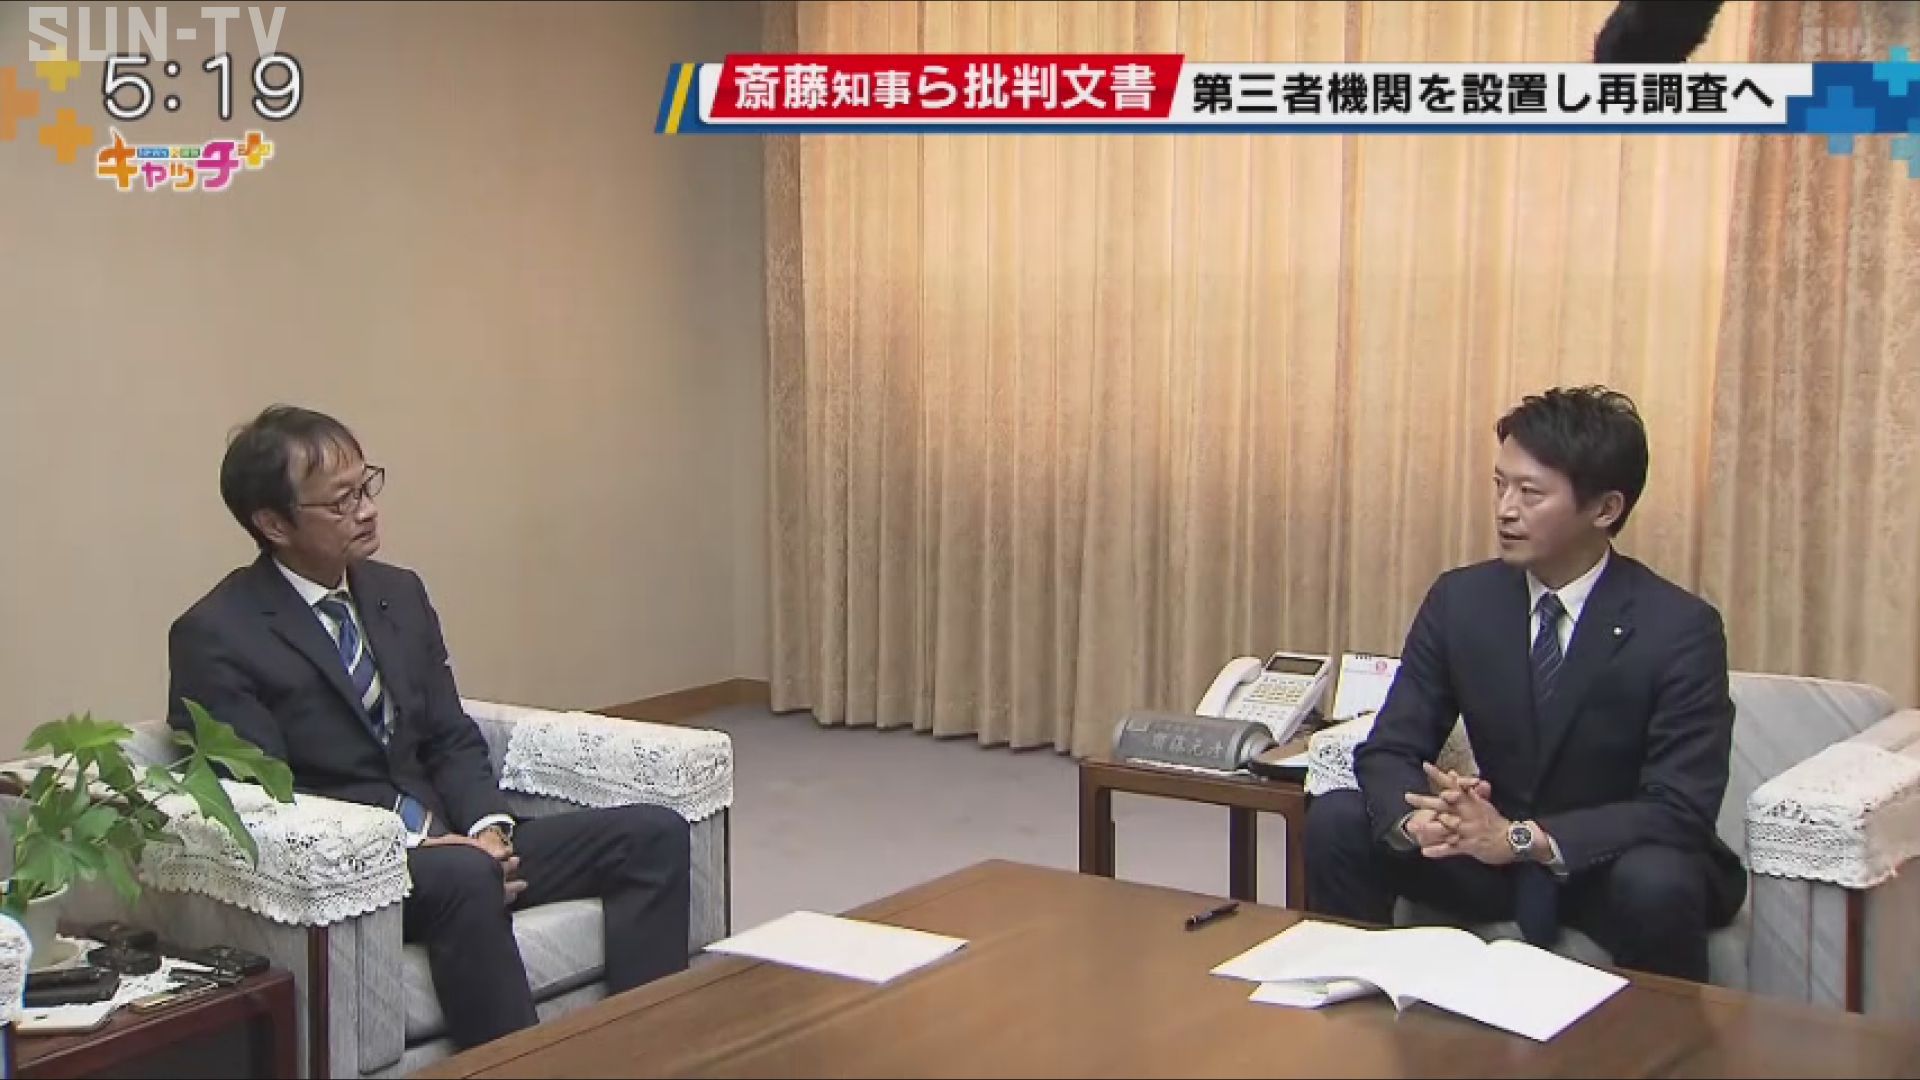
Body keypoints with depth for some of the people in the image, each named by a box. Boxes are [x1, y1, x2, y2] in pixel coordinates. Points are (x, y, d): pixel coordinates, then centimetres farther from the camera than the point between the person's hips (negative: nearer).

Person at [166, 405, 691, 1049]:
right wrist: (415, 847, -22)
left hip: (452, 845, 7)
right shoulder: (215, 636, -9)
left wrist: (488, 828, -8)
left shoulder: (399, 593, 12)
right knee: (462, 876, -39)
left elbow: (450, 739, 13)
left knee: (653, 835, -8)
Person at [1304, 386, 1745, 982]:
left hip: (1614, 868, -3)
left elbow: (1681, 811, -23)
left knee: (1657, 882, -36)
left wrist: (1522, 838, -36)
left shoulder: (1681, 629, -16)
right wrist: (1418, 818, -30)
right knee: (1336, 820, -16)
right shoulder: (1460, 600, -4)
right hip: (1495, 856, 4)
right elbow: (1388, 750, -5)